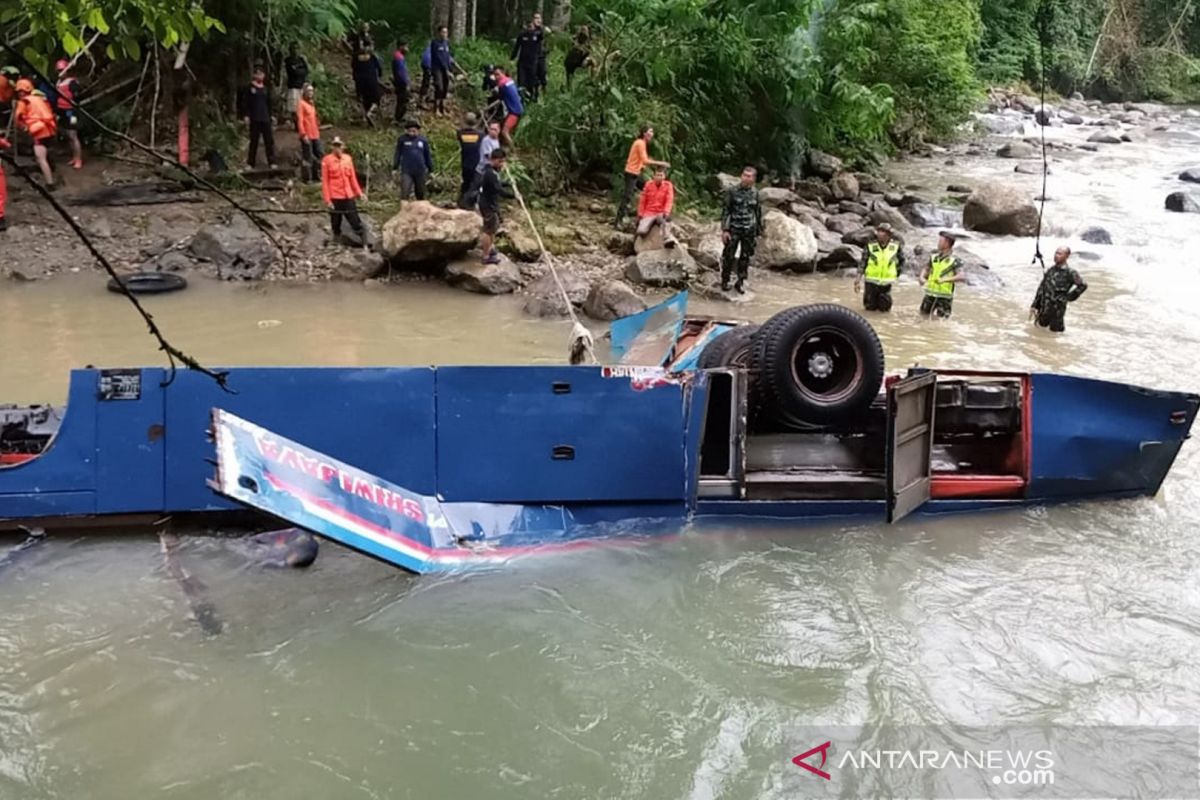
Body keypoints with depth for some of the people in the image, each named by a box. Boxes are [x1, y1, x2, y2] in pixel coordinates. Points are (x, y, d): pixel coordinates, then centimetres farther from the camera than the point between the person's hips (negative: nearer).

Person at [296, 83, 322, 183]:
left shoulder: (312, 104, 17)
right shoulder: (301, 104, -8)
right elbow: (299, 120, -13)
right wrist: (303, 134, -19)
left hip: (315, 135, 8)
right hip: (307, 136, -8)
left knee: (320, 155, 10)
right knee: (308, 158, -4)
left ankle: (317, 176, 19)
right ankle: (308, 178, 2)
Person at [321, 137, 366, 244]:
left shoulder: (348, 158, 5)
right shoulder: (327, 160, -5)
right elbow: (325, 181, -6)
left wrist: (358, 192, 12)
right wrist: (327, 200, -10)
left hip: (349, 196, 3)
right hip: (335, 198, -3)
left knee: (356, 221, 6)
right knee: (336, 223, 7)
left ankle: (365, 243, 11)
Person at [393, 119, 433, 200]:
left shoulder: (423, 140, 2)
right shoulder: (402, 139, -3)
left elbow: (428, 156, 10)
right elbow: (397, 154, 4)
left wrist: (430, 170, 13)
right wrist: (395, 168, 3)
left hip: (420, 171, 2)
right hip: (406, 171, -2)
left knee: (420, 193, 13)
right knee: (405, 193, -13)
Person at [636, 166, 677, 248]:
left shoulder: (668, 185, 0)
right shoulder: (648, 185, 3)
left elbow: (669, 200, -9)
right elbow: (642, 201, 7)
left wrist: (666, 212, -25)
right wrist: (640, 215, 3)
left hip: (661, 213, -1)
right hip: (649, 213, 1)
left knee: (666, 219, -39)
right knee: (642, 231, -25)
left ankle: (667, 239, -53)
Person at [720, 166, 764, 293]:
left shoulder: (755, 193, 4)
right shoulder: (733, 191, -5)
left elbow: (758, 213, 11)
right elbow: (725, 211, -4)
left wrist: (758, 232, 11)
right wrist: (724, 229, -11)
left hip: (749, 230, 2)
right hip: (734, 229, -2)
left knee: (745, 257, 7)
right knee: (728, 256, -1)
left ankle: (740, 282, 19)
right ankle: (725, 281, 14)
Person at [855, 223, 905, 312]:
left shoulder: (895, 246, -3)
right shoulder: (870, 246, -8)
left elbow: (902, 260, 14)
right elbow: (863, 263, -5)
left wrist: (898, 272, 9)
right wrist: (858, 280, -10)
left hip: (886, 283, 1)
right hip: (871, 281, -1)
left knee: (884, 308, 3)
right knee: (870, 307, 4)